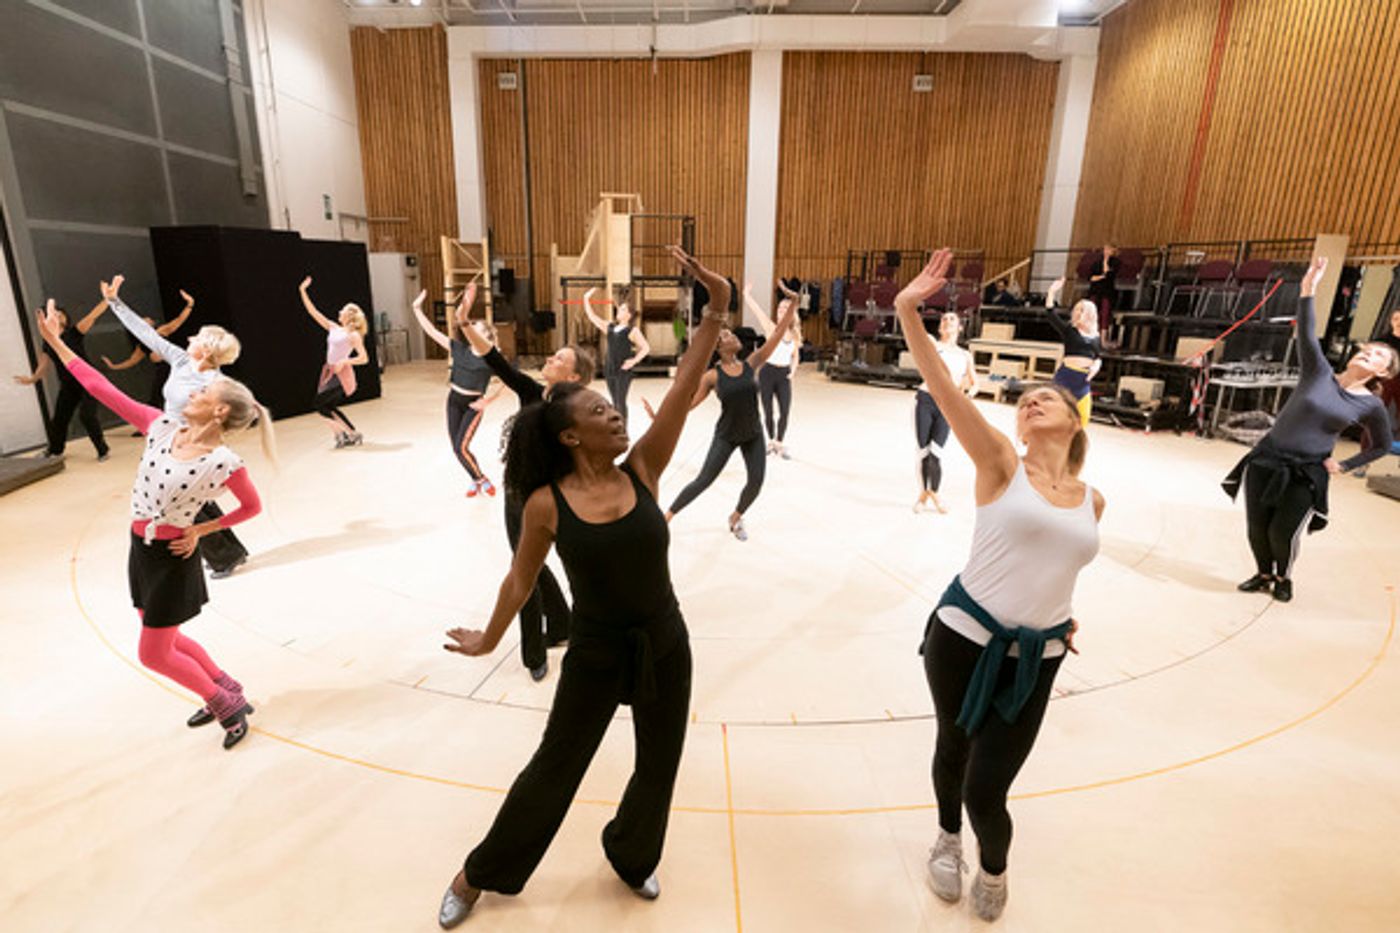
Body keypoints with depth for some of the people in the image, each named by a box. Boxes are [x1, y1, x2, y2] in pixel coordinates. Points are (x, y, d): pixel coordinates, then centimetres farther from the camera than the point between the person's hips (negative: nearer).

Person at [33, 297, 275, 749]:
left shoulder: (224, 463, -22)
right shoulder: (162, 426, -7)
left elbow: (252, 507, -7)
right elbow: (102, 388, -2)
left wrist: (200, 530, -9)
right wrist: (56, 342, -1)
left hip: (172, 556, -7)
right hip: (139, 546, 7)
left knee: (154, 654, 4)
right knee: (164, 640, 20)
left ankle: (226, 702, 22)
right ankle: (225, 691, 37)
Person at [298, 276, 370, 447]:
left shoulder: (353, 335, -8)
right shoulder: (333, 328, 11)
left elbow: (364, 358, -14)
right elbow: (313, 312, 13)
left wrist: (344, 361, -23)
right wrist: (303, 291, 10)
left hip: (342, 375, -8)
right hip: (330, 372, 8)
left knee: (320, 403, -13)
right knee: (329, 407, 10)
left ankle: (341, 432, 0)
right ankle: (353, 433, 21)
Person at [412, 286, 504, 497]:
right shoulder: (460, 348, -1)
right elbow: (432, 332, 0)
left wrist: (487, 401, -13)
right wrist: (417, 309, -5)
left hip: (473, 405, -5)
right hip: (454, 401, 5)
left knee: (462, 447, -12)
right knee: (456, 448, 6)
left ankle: (481, 480, 10)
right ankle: (476, 481, 24)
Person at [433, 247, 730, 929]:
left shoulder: (641, 471, -10)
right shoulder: (547, 504, -15)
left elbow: (683, 389, -18)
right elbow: (521, 579, 0)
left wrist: (716, 310, -24)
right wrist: (488, 640, 12)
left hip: (666, 646, 3)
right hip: (596, 655, -2)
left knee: (659, 767, 21)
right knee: (555, 768, 16)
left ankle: (631, 856, 53)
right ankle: (480, 875, 45)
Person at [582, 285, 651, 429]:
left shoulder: (633, 330, -4)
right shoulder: (609, 327, 13)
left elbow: (646, 348, -8)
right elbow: (592, 316, 15)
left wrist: (634, 360, -15)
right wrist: (587, 299, 9)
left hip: (623, 371, -6)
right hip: (610, 369, 6)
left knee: (621, 402, -7)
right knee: (615, 402, 11)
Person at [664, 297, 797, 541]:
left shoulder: (751, 364, -5)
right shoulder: (713, 376, -12)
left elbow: (777, 335, -11)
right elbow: (688, 402, -9)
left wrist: (791, 307, -19)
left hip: (753, 435, 3)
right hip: (725, 436, -3)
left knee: (756, 482, -3)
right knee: (703, 481, -4)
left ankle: (736, 517, 26)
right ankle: (667, 516, 12)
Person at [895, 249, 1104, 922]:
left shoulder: (1092, 501, 4)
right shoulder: (1001, 465, -9)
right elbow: (941, 386, -22)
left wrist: (1060, 613, 12)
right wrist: (908, 310, -31)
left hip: (1037, 657, 3)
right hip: (964, 636, -2)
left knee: (987, 788, 5)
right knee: (953, 750, 19)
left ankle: (993, 867, 42)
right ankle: (948, 839, 52)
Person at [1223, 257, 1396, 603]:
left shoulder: (1371, 406, -1)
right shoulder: (1319, 373, -4)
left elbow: (1382, 446, 15)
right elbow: (1307, 334, -18)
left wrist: (1344, 465, 2)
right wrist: (1308, 291, -30)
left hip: (1307, 473, 0)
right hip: (1266, 459, 0)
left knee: (1282, 533, -2)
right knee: (1256, 528, 5)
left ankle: (1283, 578, 28)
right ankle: (1264, 574, 32)